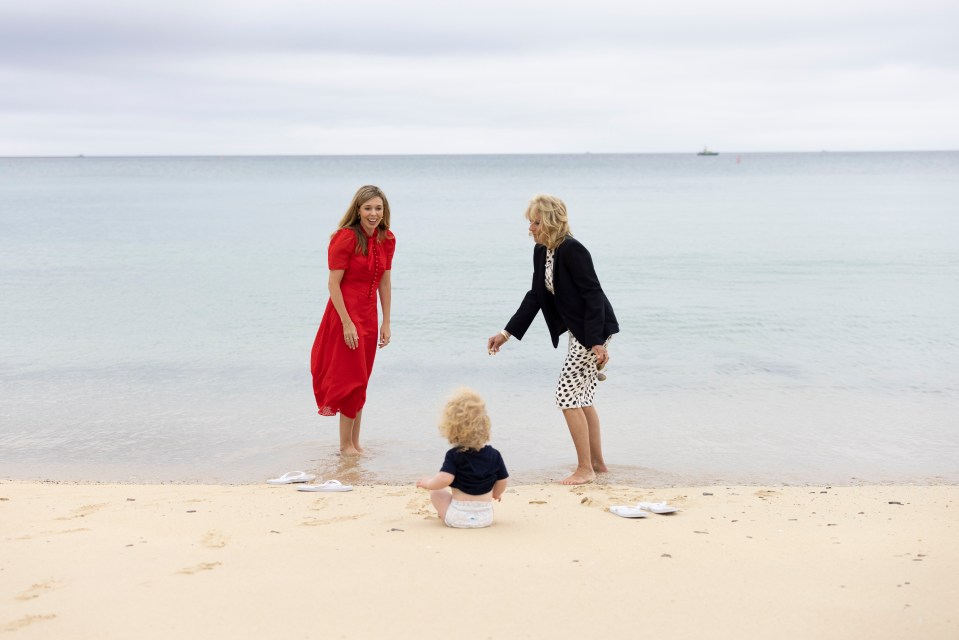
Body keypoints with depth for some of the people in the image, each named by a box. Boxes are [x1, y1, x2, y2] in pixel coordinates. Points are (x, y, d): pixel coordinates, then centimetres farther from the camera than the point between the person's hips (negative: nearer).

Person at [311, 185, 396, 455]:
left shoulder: (387, 240, 4)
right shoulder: (346, 238, -15)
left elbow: (384, 284, 10)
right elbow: (333, 284, -16)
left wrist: (386, 322, 7)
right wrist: (347, 323, -19)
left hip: (369, 316, 7)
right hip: (346, 314, -6)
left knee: (360, 382, 12)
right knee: (352, 381, -3)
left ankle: (355, 443, 22)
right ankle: (345, 445, 9)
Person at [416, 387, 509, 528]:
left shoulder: (454, 455, -12)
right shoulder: (494, 455, -2)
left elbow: (444, 479, -24)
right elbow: (502, 481, 5)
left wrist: (427, 483, -4)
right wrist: (496, 494, 27)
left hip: (458, 518, -4)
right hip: (486, 517, 4)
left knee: (436, 491, 19)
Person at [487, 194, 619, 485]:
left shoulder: (572, 250, -21)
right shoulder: (541, 252, 7)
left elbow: (593, 295, -22)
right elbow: (535, 297, 12)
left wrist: (598, 343, -26)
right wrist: (506, 333, 9)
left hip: (594, 331, -10)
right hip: (578, 330, 10)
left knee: (567, 396, -6)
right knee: (582, 398, 16)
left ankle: (585, 468, 4)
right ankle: (597, 462, 28)